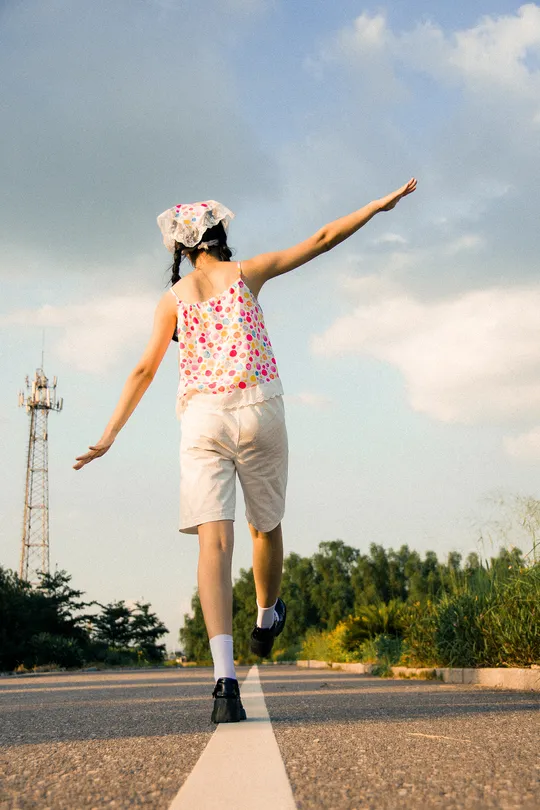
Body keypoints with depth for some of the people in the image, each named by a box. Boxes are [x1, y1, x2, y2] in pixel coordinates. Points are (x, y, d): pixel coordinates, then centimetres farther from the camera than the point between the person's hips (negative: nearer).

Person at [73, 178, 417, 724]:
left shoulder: (173, 298, 13)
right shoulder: (248, 272, 10)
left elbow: (144, 371, 9)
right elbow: (323, 239, 12)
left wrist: (109, 435, 13)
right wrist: (382, 204, 20)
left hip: (201, 418, 1)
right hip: (258, 411, 0)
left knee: (215, 540, -10)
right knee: (266, 525, 21)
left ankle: (225, 678, -23)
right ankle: (267, 621, 43)